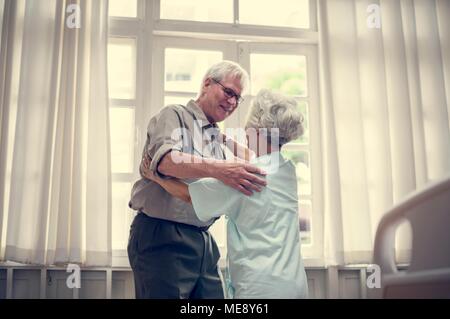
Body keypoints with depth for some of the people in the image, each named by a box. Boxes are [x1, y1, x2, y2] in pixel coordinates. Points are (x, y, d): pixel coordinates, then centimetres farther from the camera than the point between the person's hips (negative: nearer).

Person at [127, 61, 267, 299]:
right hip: (162, 237, -7)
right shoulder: (175, 115, 0)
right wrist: (216, 169, -35)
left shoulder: (217, 142, 22)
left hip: (203, 241, 7)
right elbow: (166, 160, -22)